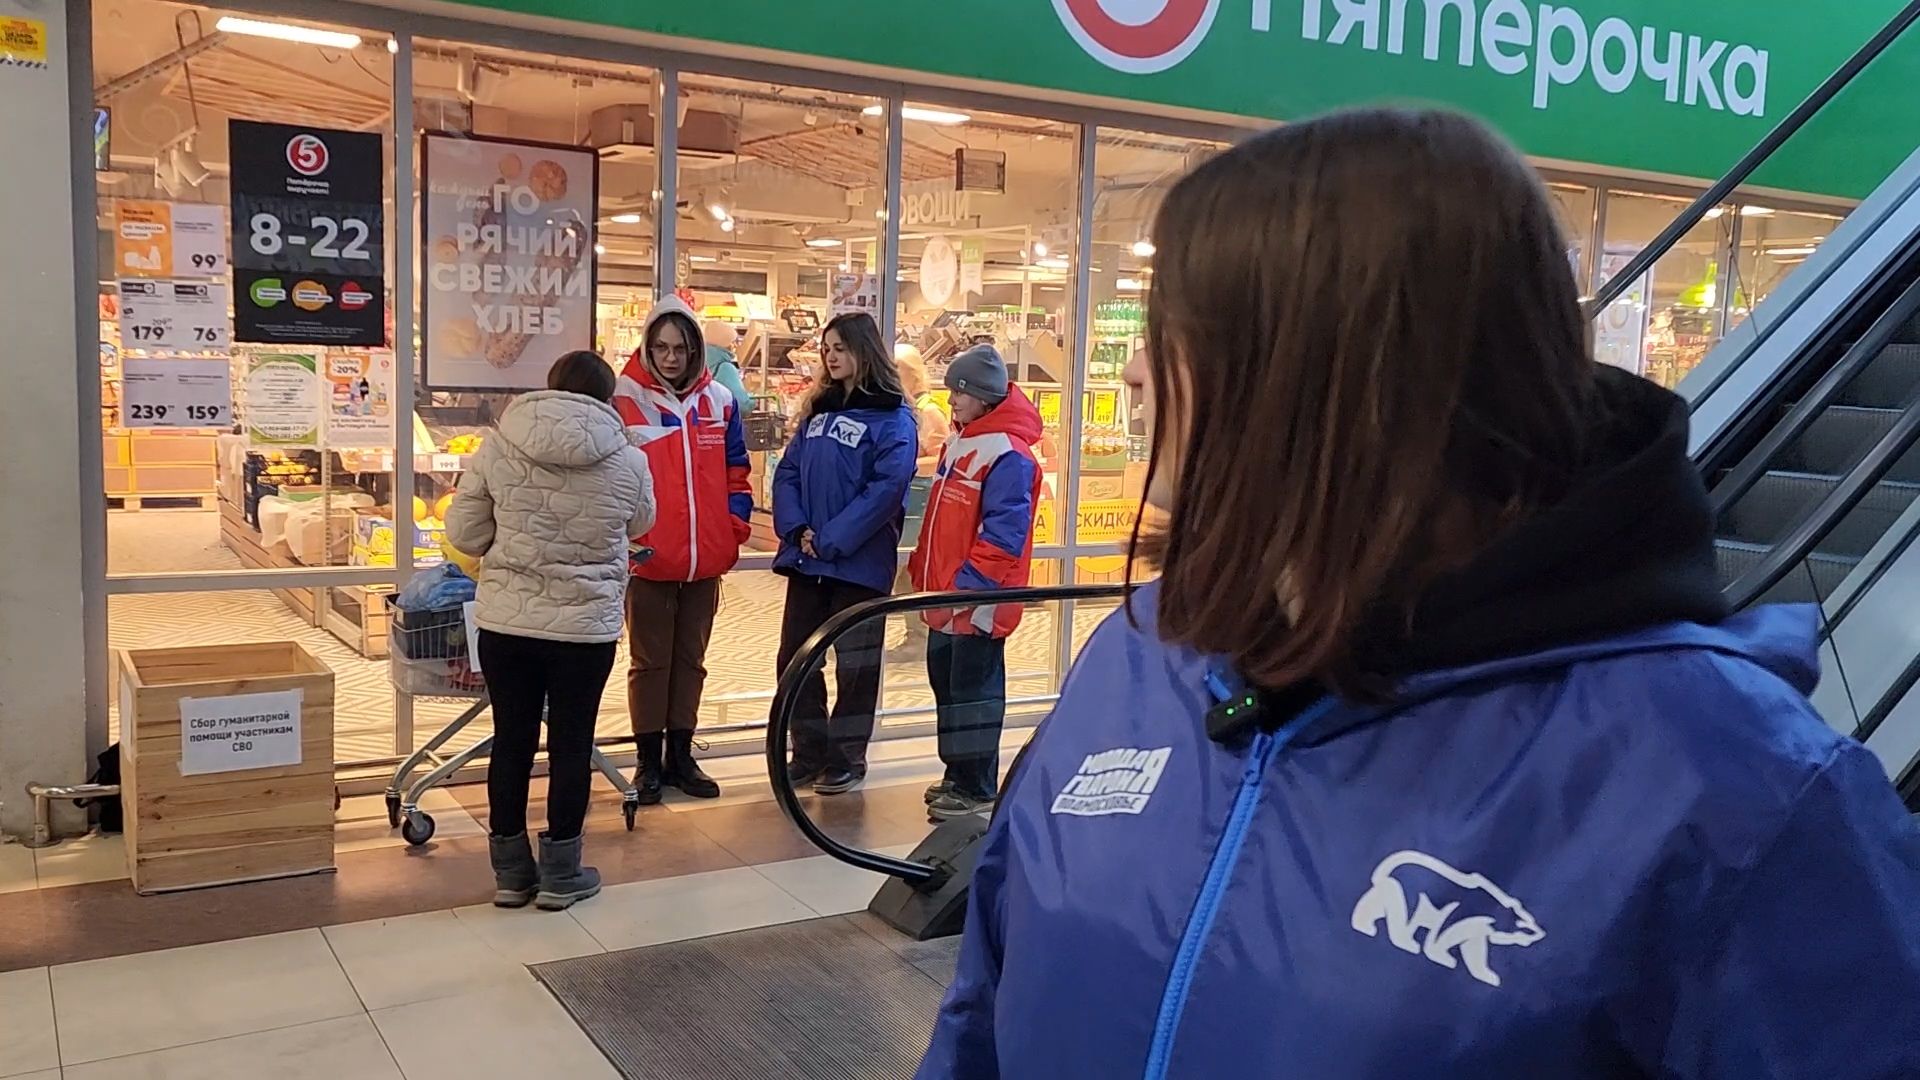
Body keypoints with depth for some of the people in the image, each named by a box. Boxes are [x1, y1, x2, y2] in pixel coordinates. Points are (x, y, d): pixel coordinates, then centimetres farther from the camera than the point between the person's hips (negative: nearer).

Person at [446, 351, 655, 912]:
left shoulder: (497, 447, -5)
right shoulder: (628, 462, -7)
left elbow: (463, 534, 0)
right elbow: (638, 524, 11)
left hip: (506, 621, 2)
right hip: (586, 625, -1)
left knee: (511, 743, 13)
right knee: (571, 745, 11)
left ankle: (510, 872, 24)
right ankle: (560, 876, 20)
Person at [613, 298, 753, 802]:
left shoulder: (719, 401, 7)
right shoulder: (626, 399, -4)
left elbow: (735, 473, 13)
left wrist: (735, 529, 4)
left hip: (705, 562, 4)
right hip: (649, 562, -4)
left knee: (690, 660, 13)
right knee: (650, 662, 6)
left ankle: (681, 756, 24)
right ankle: (649, 761, 16)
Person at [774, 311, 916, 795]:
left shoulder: (892, 418, -7)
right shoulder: (818, 410, 14)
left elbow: (886, 488, -17)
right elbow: (787, 473, 8)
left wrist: (831, 540, -19)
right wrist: (798, 530, -9)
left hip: (859, 560, -6)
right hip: (805, 557, 6)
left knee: (855, 663, 5)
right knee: (795, 657, 10)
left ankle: (847, 756, 19)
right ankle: (808, 751, 23)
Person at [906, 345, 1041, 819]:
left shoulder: (1008, 454, -18)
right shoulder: (959, 441, 13)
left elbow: (1003, 534, -23)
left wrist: (966, 585, -25)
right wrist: (921, 566, 19)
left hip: (978, 598, -9)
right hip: (945, 595, 9)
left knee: (973, 690, 0)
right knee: (946, 682, 17)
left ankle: (976, 788, 12)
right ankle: (957, 774, 30)